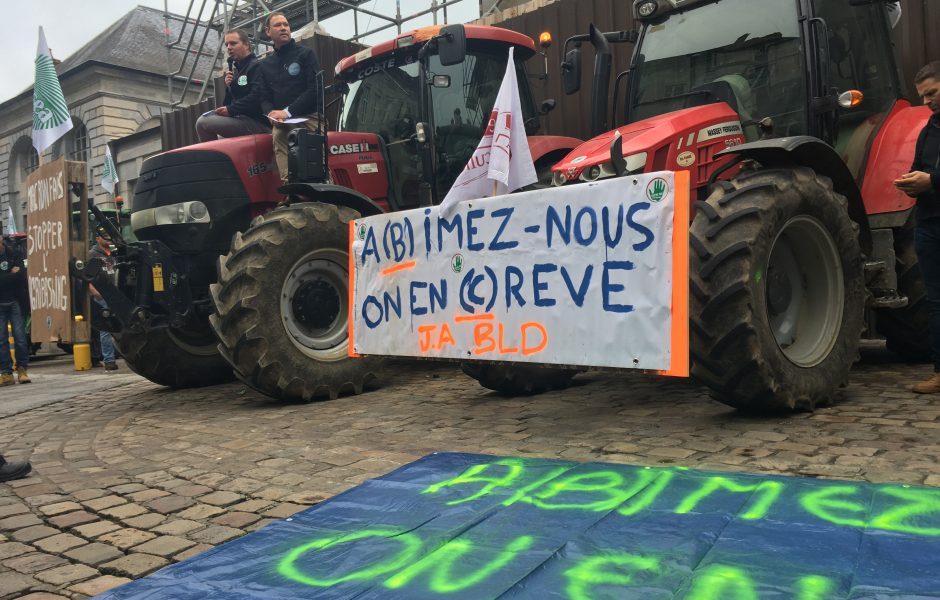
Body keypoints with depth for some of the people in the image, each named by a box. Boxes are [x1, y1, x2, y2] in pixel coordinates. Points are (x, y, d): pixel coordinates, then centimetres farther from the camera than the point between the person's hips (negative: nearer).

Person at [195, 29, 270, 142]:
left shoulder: (256, 66, -7)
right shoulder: (236, 69, 20)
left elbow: (256, 97, -23)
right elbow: (228, 102, 19)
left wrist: (231, 109, -16)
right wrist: (228, 86, 1)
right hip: (242, 118, 10)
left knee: (203, 124, -17)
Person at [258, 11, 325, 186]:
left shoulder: (305, 53, 9)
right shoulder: (266, 64, 24)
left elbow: (316, 88, -3)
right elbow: (264, 97, 20)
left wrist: (288, 111, -9)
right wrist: (271, 113, -4)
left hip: (308, 119, -3)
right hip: (281, 124, 3)